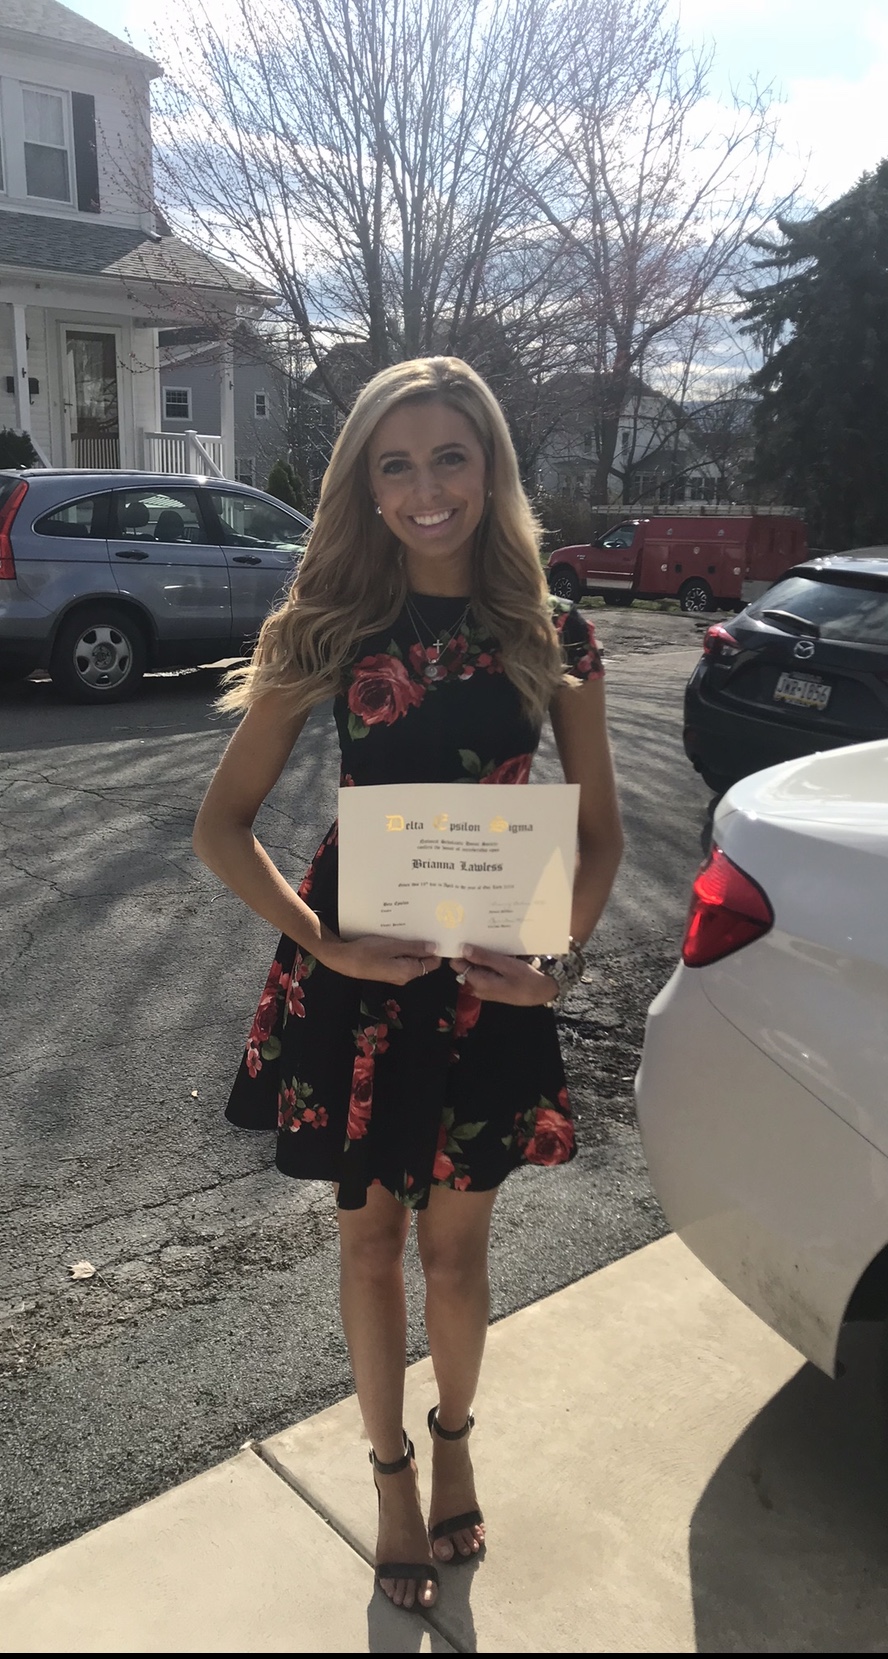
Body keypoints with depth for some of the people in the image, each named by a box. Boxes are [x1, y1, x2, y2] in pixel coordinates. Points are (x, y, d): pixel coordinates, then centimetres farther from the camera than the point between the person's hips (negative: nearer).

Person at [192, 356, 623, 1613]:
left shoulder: (552, 635, -2)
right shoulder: (331, 626, -6)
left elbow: (599, 831, 3)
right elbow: (223, 824, -5)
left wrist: (562, 957, -13)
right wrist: (323, 945, -17)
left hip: (490, 980, 1)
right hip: (355, 976, 0)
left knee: (456, 1239, 17)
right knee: (370, 1235, 16)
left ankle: (453, 1441, 47)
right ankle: (390, 1469, 42)